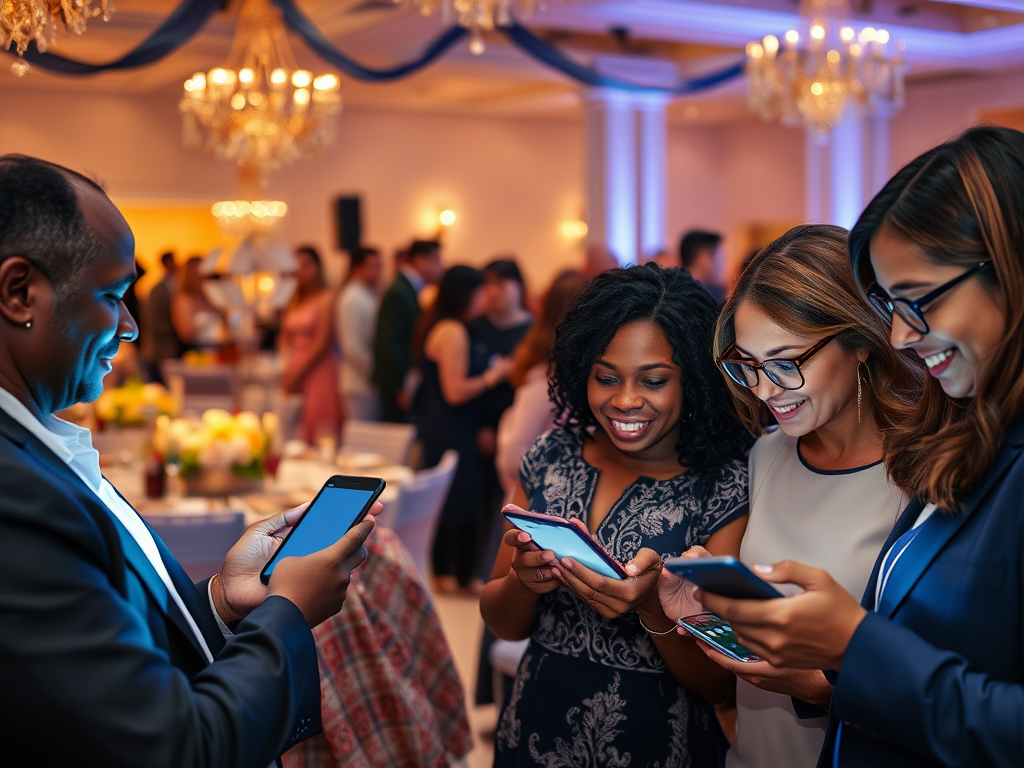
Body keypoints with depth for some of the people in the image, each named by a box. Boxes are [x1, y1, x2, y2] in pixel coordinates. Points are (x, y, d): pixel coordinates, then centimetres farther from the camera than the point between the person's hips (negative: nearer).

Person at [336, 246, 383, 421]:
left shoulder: (370, 297, 15)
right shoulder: (352, 299, -12)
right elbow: (352, 346, -16)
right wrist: (375, 375, -12)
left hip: (373, 385, 8)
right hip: (360, 385, -8)